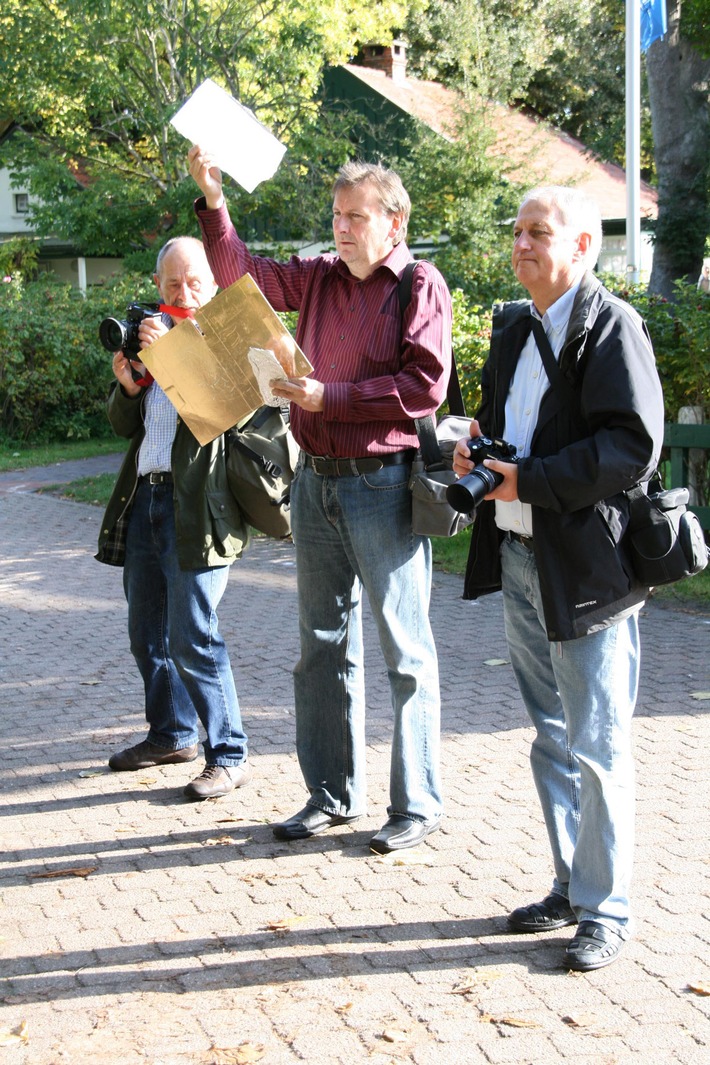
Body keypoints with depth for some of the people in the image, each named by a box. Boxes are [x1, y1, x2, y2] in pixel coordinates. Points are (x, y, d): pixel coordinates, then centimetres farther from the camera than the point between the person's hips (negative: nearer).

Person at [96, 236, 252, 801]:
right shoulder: (149, 332, 16)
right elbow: (124, 425, 15)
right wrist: (128, 383, -6)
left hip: (196, 505, -7)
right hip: (144, 498, 7)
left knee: (192, 637, -9)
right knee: (147, 632, 16)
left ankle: (229, 755, 2)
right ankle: (171, 734, 33)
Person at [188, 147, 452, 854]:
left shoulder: (420, 285, -7)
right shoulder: (318, 277, 12)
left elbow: (425, 385, -16)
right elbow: (240, 273, 16)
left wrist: (330, 396, -16)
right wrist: (212, 200, 3)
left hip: (381, 483, -7)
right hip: (315, 478, 7)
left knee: (404, 650, 0)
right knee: (322, 645, 13)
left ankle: (417, 804, 9)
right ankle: (332, 795, 24)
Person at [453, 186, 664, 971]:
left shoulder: (612, 327, -11)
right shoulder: (513, 327, 15)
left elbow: (635, 446, -21)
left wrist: (529, 480, -22)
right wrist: (476, 451, 4)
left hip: (584, 566, -8)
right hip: (518, 558, 9)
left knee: (597, 746, 0)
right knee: (551, 738, 17)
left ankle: (606, 908, 12)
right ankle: (570, 886, 30)